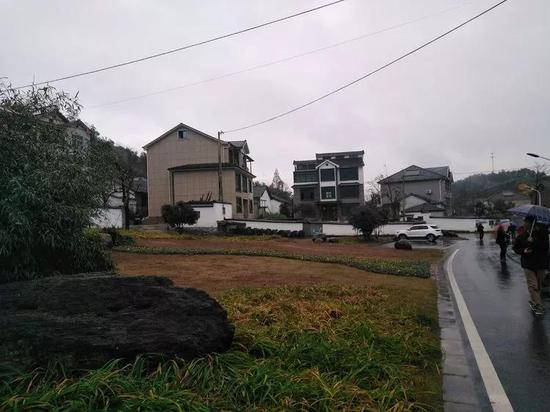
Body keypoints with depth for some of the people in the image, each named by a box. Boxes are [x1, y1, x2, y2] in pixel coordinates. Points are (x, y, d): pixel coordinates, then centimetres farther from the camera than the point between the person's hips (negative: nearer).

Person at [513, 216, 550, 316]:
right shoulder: (522, 236, 0)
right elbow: (516, 247, 8)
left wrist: (534, 242, -28)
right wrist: (523, 251, -10)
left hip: (541, 264, 0)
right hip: (528, 264, 0)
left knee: (539, 285, 10)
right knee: (533, 285, -6)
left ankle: (533, 302, 29)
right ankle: (538, 306, -3)